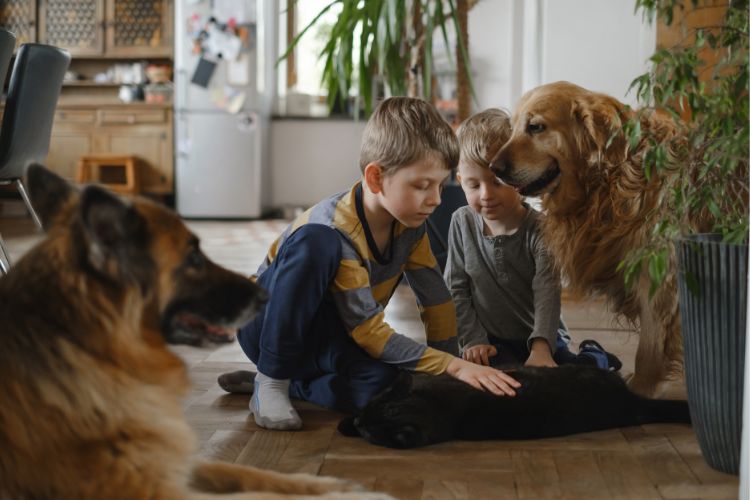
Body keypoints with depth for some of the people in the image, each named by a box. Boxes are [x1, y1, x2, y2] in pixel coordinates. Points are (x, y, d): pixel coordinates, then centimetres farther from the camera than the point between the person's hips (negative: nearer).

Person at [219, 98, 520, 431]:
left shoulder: (409, 221, -8)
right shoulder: (335, 229, -29)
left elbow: (436, 297, -1)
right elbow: (369, 331, -29)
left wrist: (448, 369, -7)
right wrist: (453, 366, -31)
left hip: (327, 335, 6)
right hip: (270, 325, -5)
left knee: (380, 382, -31)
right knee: (316, 242, -37)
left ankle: (293, 382, -3)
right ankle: (271, 381, -23)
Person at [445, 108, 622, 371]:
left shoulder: (539, 229, -14)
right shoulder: (462, 223, -3)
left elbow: (547, 295, -23)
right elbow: (456, 288, 1)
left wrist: (541, 348, -38)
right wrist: (473, 340, -9)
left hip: (543, 338, -1)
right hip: (490, 343, 1)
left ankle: (594, 357, 17)